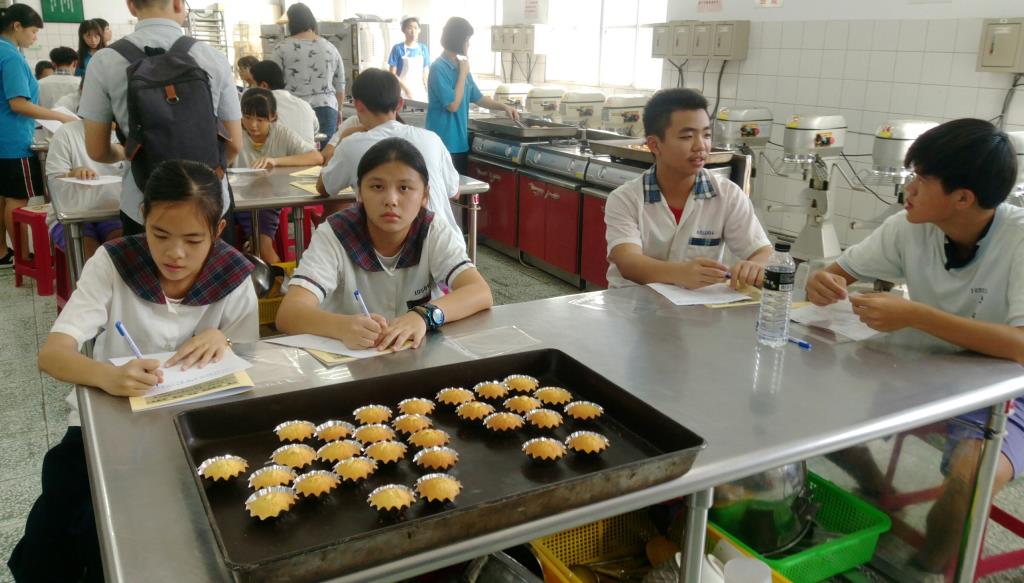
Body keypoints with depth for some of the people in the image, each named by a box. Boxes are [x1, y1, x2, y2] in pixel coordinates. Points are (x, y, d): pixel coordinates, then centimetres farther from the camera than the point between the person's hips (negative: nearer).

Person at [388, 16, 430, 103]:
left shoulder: (423, 49, 7)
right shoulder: (398, 49, -3)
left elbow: (425, 73, 9)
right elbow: (393, 74, -5)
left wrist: (428, 92, 1)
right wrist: (406, 88, -15)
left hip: (420, 92, 4)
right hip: (403, 93, -3)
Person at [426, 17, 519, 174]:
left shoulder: (461, 66, 11)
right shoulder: (439, 68, -14)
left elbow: (478, 98, 20)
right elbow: (453, 105, -18)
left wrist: (504, 107, 8)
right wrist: (463, 73, -12)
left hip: (460, 141, 8)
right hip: (444, 144, -8)